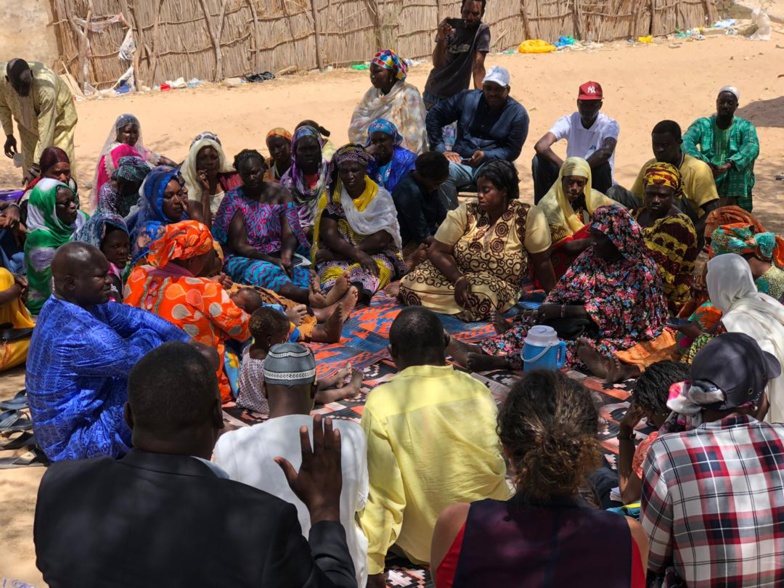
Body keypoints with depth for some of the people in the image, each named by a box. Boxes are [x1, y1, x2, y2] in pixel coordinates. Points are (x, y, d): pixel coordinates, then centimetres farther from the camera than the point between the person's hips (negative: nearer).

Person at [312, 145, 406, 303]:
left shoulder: (380, 197, 2)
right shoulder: (332, 198, 6)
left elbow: (382, 239, -8)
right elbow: (329, 235, -4)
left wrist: (338, 254, -12)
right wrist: (357, 254, -24)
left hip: (375, 255, -2)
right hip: (338, 257, 2)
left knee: (371, 272, -38)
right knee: (333, 273, -35)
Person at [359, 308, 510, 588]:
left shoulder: (382, 403, -22)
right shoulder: (478, 390, -11)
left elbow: (381, 493, -20)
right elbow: (496, 466, 4)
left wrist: (372, 565, -11)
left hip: (425, 546, -3)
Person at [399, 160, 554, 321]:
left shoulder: (528, 217, -14)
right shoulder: (466, 213, -8)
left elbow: (542, 263, -7)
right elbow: (436, 251, -9)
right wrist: (459, 279, -25)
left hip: (500, 286, -1)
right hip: (457, 274, 1)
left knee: (484, 297, -37)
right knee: (412, 284, -23)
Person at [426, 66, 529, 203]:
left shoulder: (518, 113, 3)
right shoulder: (467, 98, 7)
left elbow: (512, 150, 0)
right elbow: (434, 116, 12)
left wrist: (485, 155, -16)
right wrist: (440, 148, 2)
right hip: (461, 162, 2)